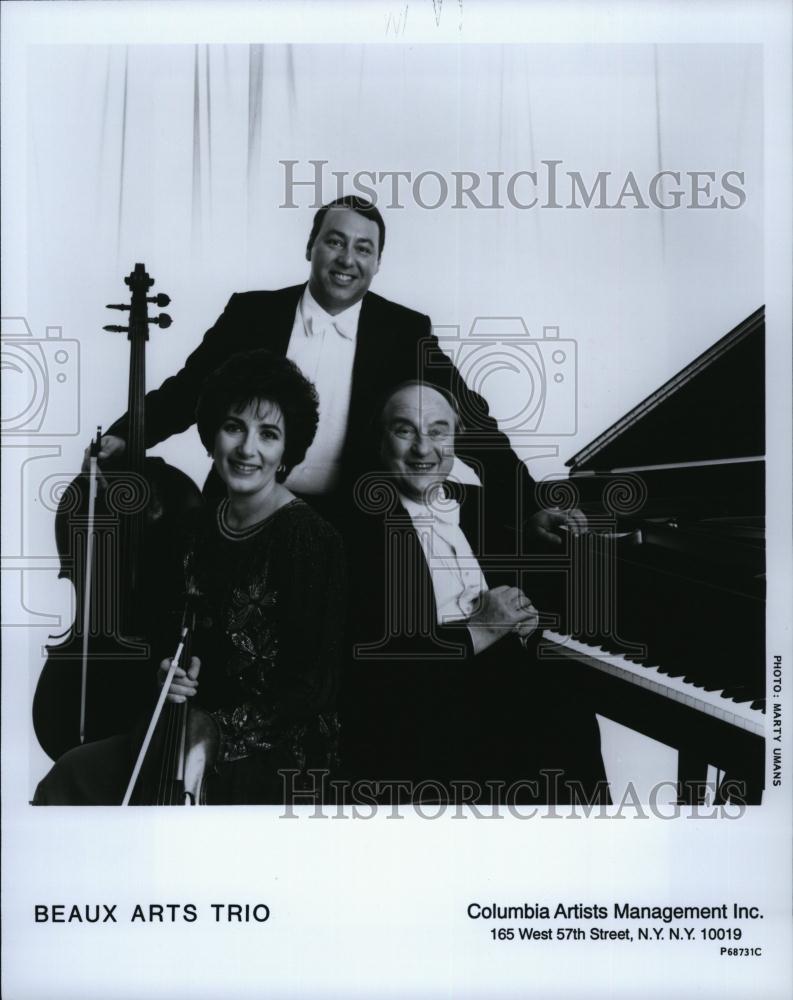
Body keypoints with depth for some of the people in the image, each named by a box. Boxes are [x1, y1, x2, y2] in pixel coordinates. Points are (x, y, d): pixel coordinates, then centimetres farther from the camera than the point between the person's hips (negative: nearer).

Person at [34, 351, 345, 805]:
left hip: (279, 749, -7)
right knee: (69, 779, -4)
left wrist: (219, 734, -19)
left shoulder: (309, 539, -19)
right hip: (203, 725, 7)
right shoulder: (206, 525, 5)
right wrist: (181, 672, -4)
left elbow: (311, 686, -17)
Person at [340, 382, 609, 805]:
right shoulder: (358, 523, -5)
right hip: (413, 703, -5)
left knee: (570, 723, -24)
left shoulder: (481, 504, 16)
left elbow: (529, 591, 22)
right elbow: (363, 653, -12)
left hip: (506, 684, 6)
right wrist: (476, 632, -13)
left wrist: (522, 619, -2)